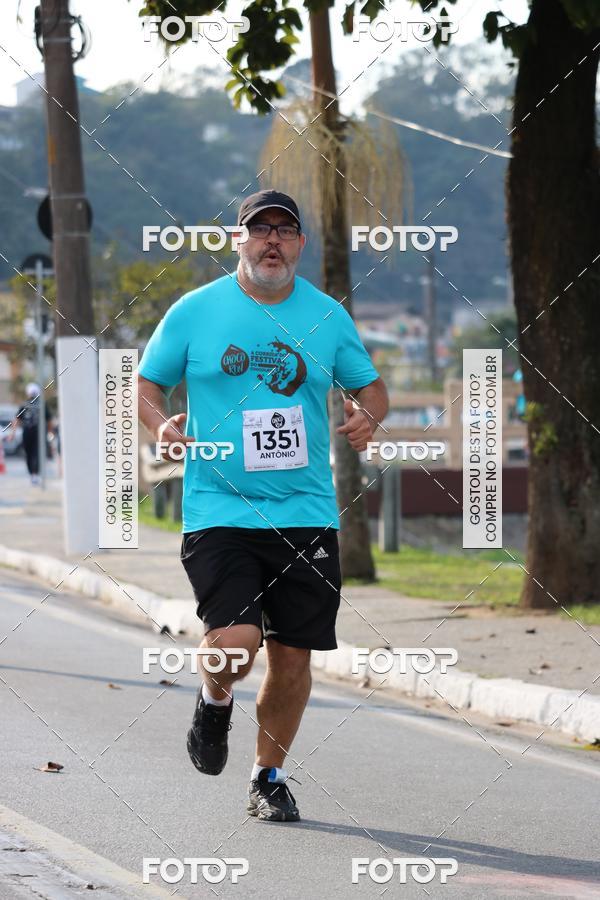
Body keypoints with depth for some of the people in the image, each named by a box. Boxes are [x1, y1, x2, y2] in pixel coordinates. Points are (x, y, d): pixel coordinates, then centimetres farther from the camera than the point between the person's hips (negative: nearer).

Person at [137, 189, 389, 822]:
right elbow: (147, 383, 10)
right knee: (236, 641, -20)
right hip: (218, 508, -2)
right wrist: (161, 424, -11)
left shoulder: (328, 316, 6)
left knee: (292, 656, 4)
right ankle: (214, 701, 16)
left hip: (306, 511, 3)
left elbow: (369, 386, 18)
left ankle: (269, 776, 26)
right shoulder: (195, 311, 1)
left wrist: (366, 418, -4)